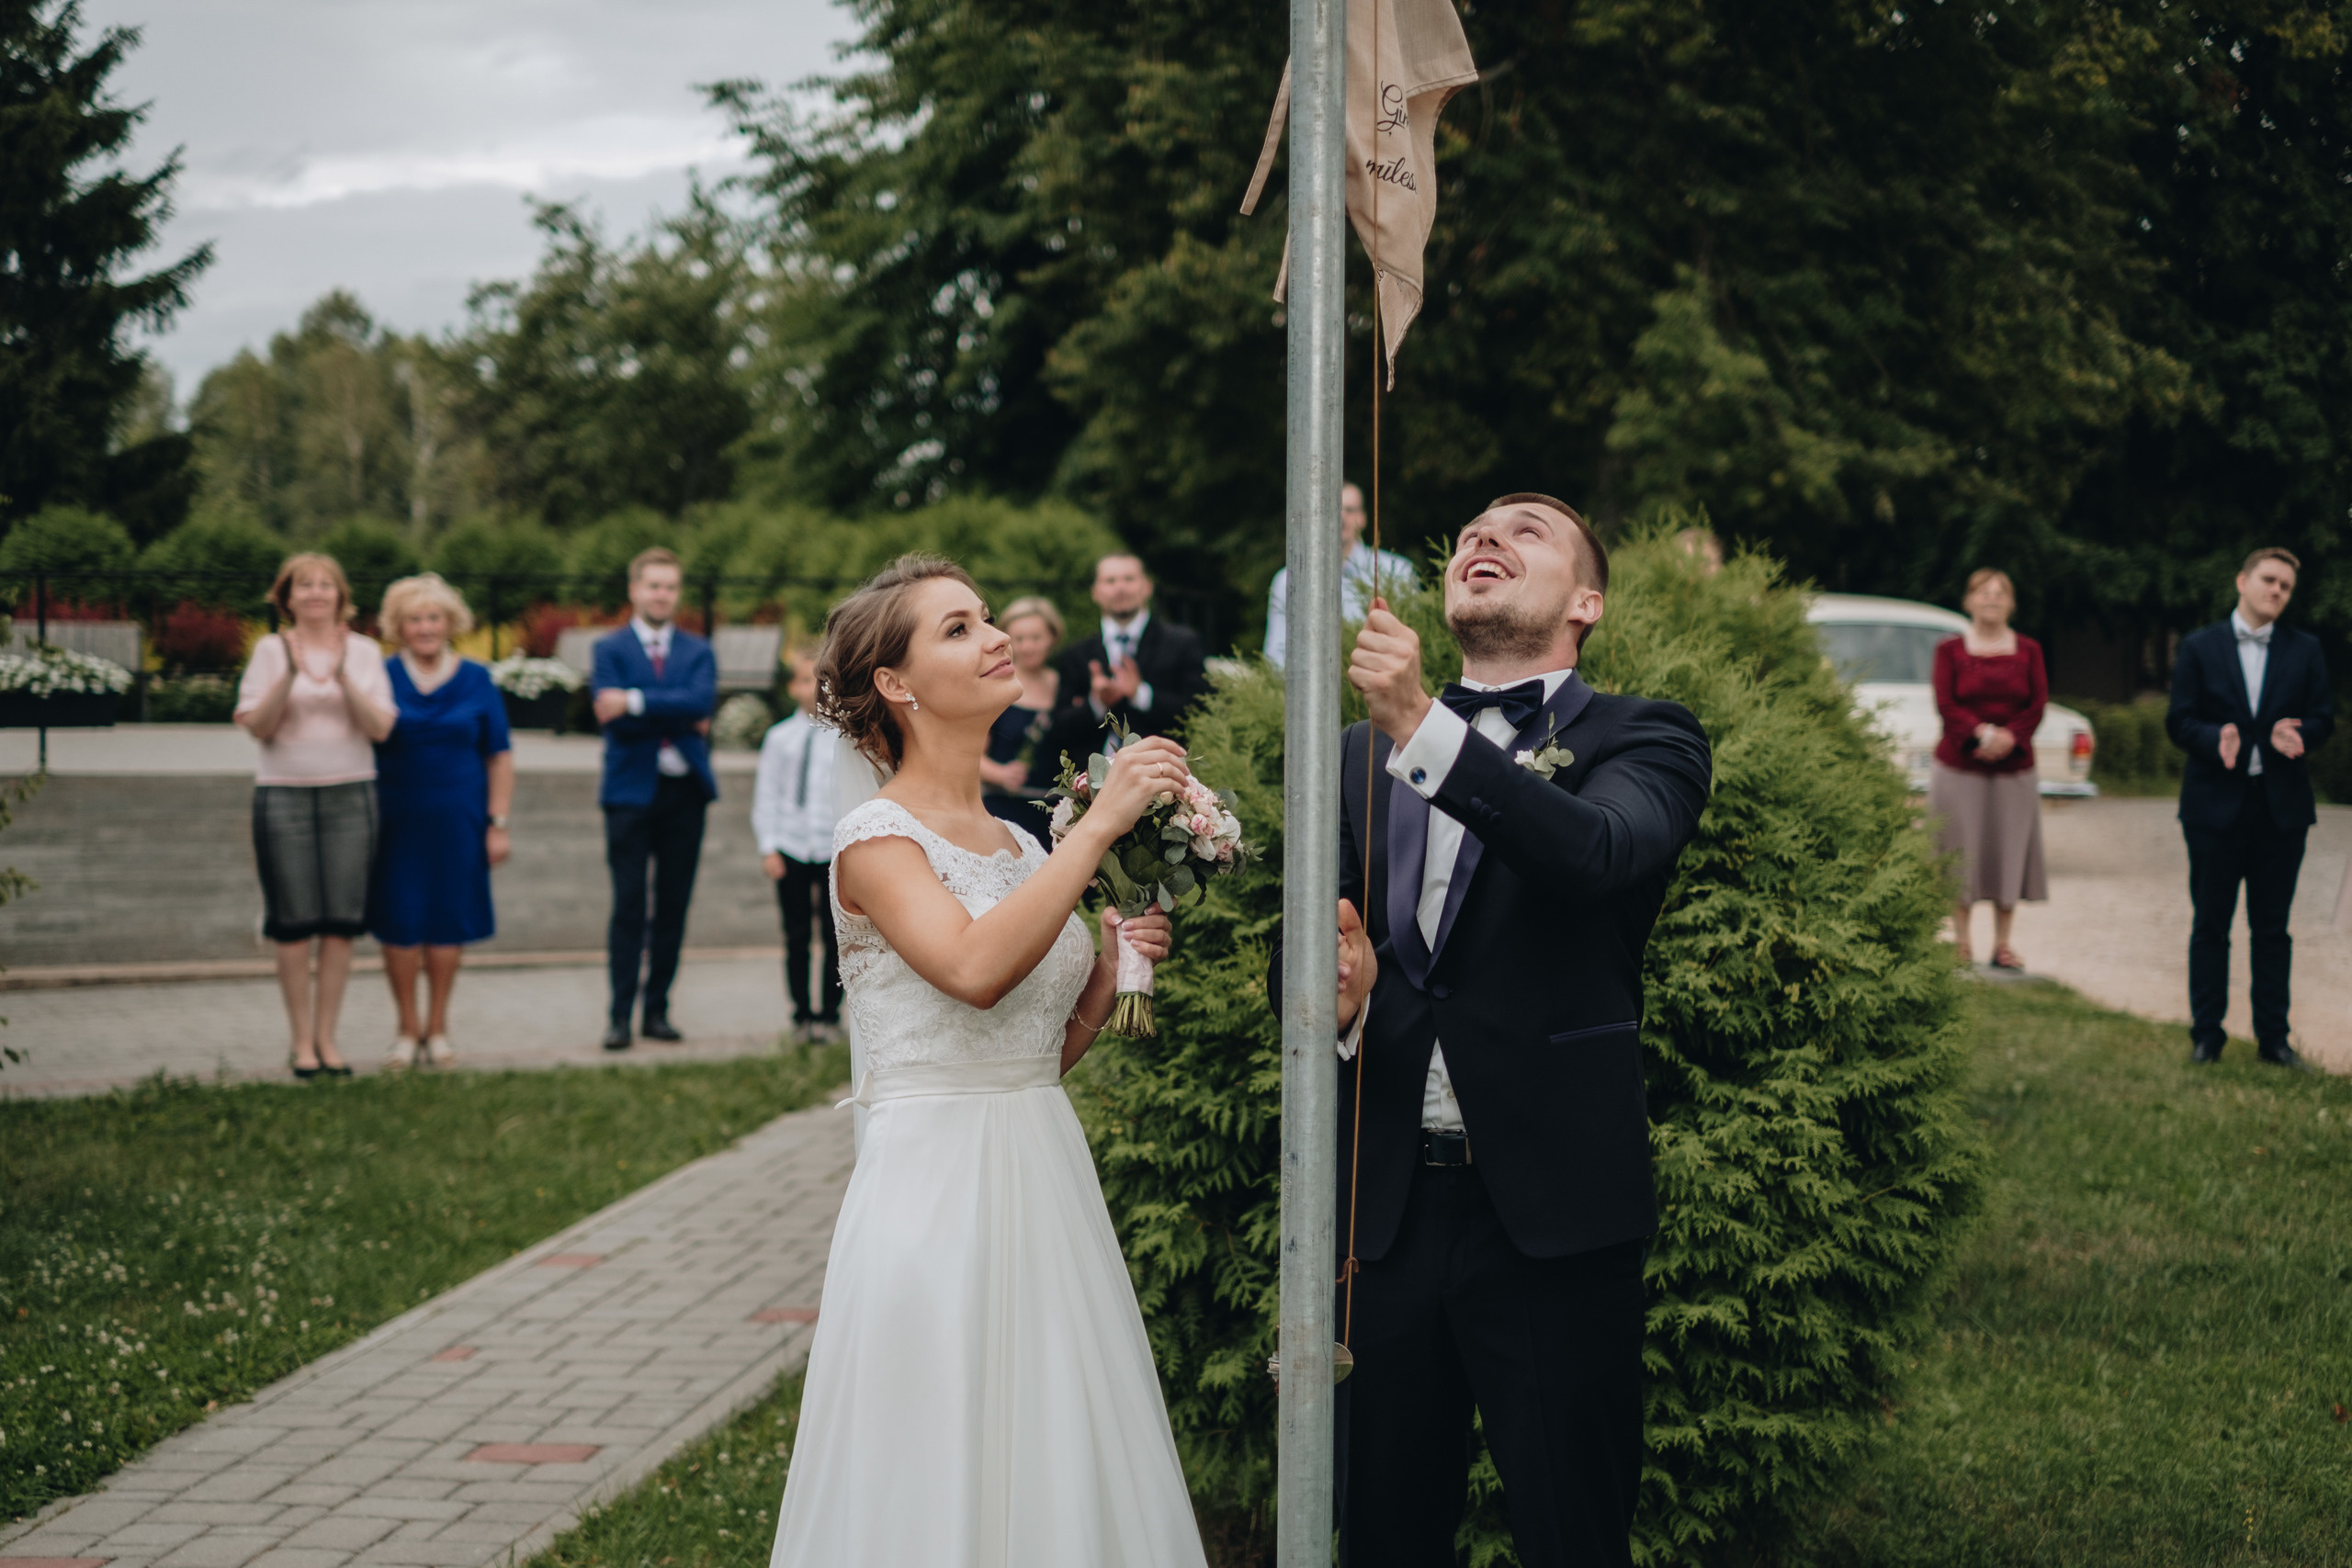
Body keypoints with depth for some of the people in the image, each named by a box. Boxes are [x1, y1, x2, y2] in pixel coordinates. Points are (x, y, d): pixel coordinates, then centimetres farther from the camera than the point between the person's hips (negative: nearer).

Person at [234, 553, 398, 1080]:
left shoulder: (364, 651, 6)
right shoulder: (270, 650, 3)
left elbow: (381, 727, -3)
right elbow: (256, 726, -6)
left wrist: (342, 677, -17)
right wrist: (290, 674, -19)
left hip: (350, 795, 1)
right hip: (285, 794, -1)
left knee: (341, 922, 1)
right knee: (293, 923, -1)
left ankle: (327, 1037, 10)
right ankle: (302, 1040, 7)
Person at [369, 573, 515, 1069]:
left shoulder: (476, 682, 5)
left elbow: (500, 756, 6)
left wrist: (498, 823, 0)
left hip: (457, 822, 1)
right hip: (396, 821, -1)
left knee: (449, 923, 5)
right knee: (398, 924, 0)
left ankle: (437, 1028, 18)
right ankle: (408, 1029, 14)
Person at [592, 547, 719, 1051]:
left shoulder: (697, 651, 10)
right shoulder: (610, 649, 3)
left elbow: (702, 701, -11)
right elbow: (615, 718, -12)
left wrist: (636, 702, -18)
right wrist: (681, 720, -10)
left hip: (685, 790, 3)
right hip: (632, 791, -3)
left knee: (674, 905, 5)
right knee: (629, 906, -4)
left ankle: (657, 1010, 13)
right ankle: (620, 1015, 0)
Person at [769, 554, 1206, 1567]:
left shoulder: (1020, 848, 13)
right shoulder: (877, 837, -8)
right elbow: (974, 971, -27)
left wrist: (1108, 979, 1)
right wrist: (1100, 825, -24)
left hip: (1045, 1192, 7)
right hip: (935, 1196, -7)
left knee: (1058, 1478, 10)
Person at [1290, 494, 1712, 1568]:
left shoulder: (1643, 742, 1)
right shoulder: (1361, 756, 14)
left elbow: (1596, 851, -21)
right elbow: (1297, 955, 9)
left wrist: (1425, 728, -31)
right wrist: (1340, 997, -15)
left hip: (1549, 1213, -4)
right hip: (1385, 1207, 4)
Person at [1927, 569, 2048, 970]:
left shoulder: (2028, 651, 9)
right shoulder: (1950, 650, 3)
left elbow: (2038, 706, 1)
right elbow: (1945, 704, -6)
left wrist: (2008, 737, -16)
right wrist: (1982, 732, -22)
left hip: (2014, 767, 2)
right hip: (1959, 767, -2)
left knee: (2009, 851, 2)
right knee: (1962, 853, -1)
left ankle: (2002, 944, 10)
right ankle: (1961, 941, 8)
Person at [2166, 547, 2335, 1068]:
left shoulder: (2304, 649, 6)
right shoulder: (2200, 648, 1)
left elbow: (2323, 717, 4)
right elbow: (2179, 721, -2)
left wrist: (2294, 733, -17)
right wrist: (2216, 738, -22)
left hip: (2282, 805, 1)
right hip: (2216, 804, -1)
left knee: (2272, 928, 6)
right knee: (2210, 926, 3)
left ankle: (2273, 1037, 12)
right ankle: (2206, 1035, 10)